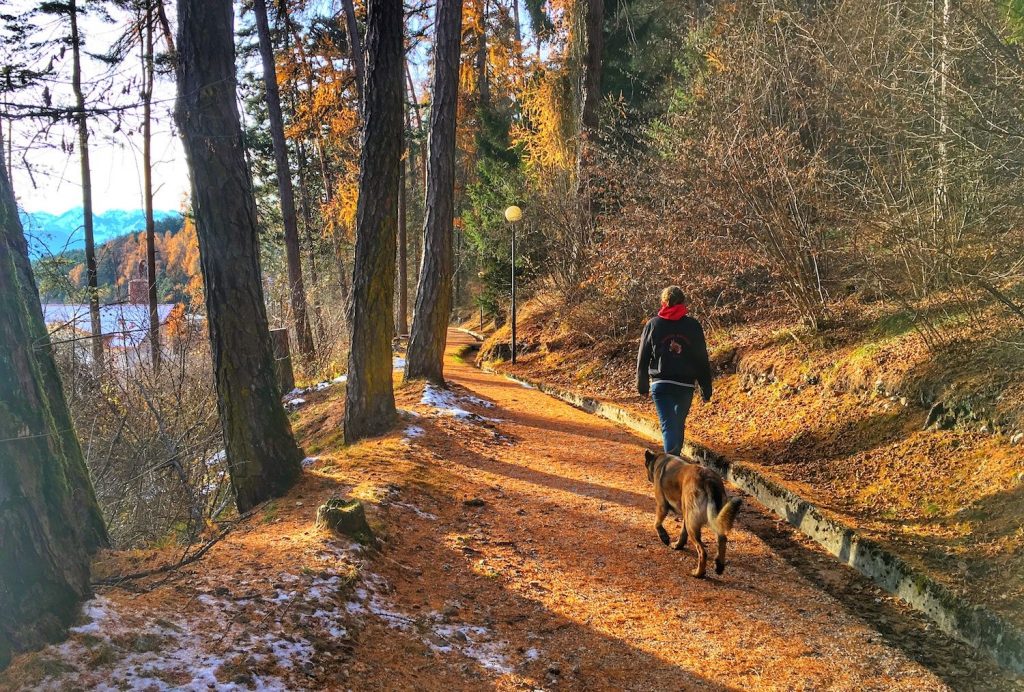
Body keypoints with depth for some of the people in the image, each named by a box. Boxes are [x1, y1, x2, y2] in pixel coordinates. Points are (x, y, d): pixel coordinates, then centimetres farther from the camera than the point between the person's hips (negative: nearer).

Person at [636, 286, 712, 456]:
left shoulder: (653, 324, 1)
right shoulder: (693, 326, 2)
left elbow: (643, 359, 4)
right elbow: (702, 361, 3)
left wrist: (642, 386, 13)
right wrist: (706, 389, 9)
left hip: (660, 384, -1)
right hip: (686, 385, 2)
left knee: (668, 425, -4)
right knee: (679, 425, 18)